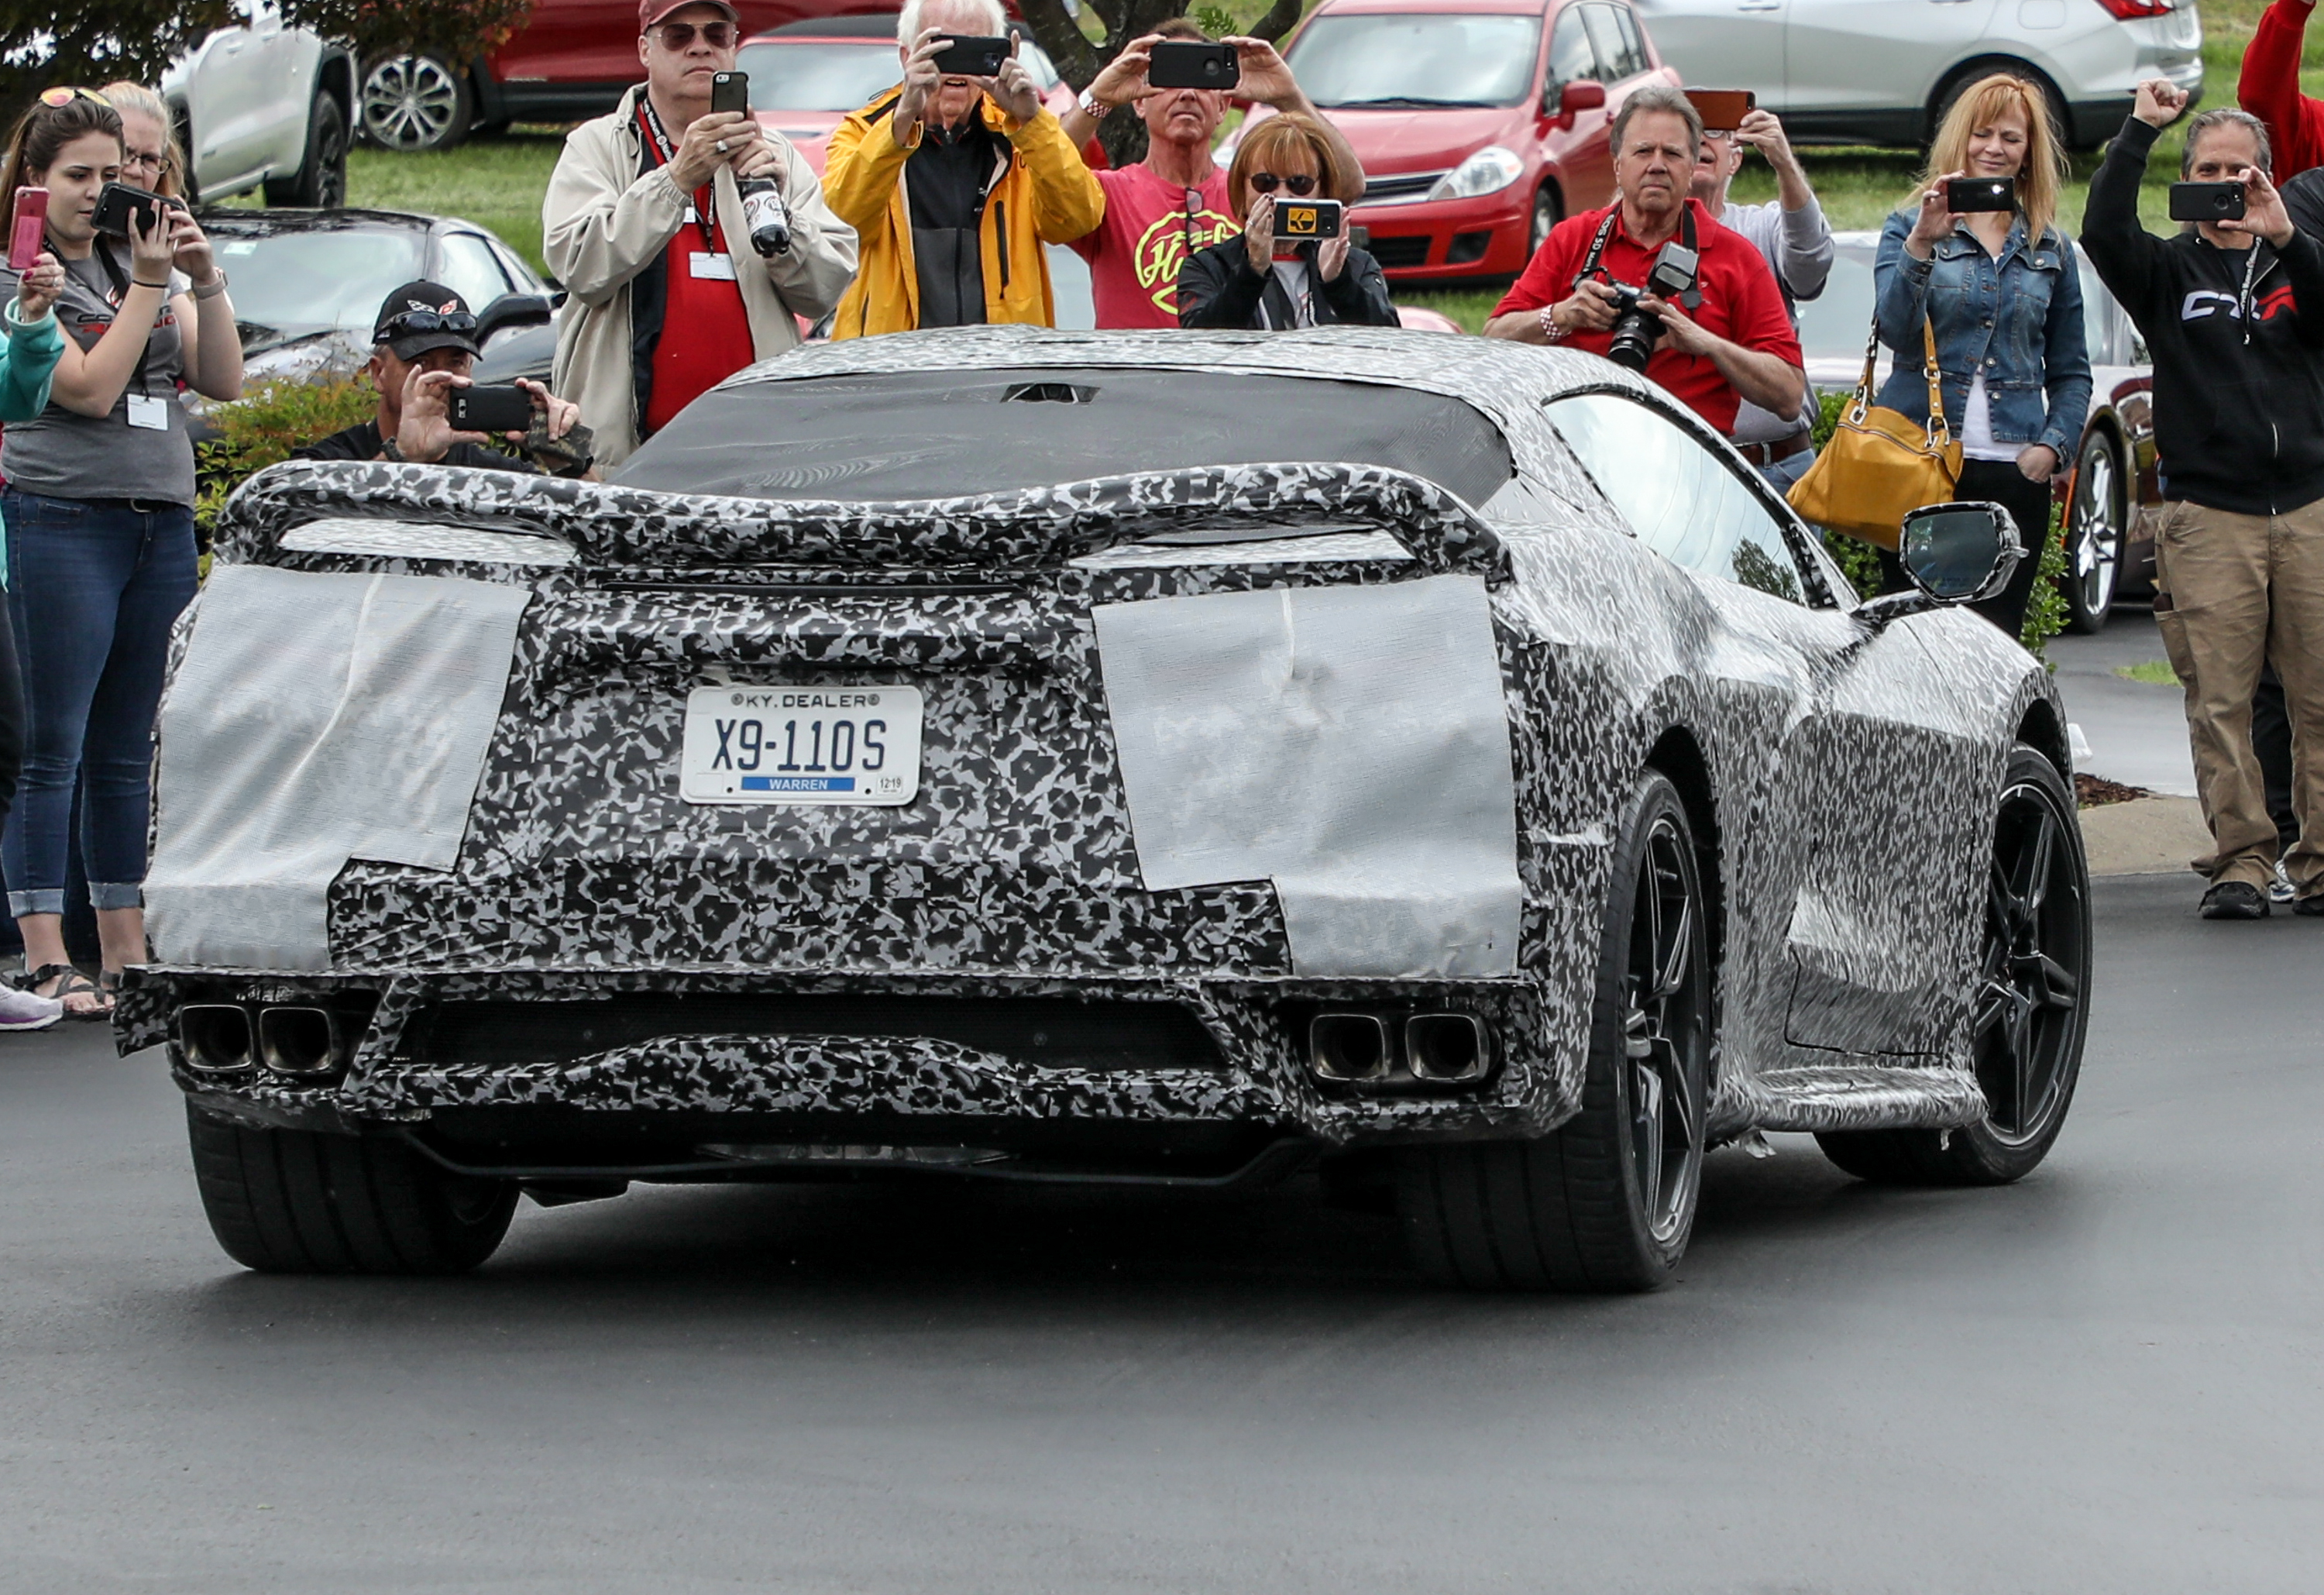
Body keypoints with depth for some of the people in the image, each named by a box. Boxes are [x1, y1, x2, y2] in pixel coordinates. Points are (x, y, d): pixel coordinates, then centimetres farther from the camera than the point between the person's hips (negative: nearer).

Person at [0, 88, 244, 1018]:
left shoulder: (140, 264, 15)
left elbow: (223, 382, 10)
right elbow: (91, 388, -12)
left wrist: (204, 282, -2)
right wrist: (148, 288, -10)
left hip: (163, 521, 6)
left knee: (128, 752, 10)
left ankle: (126, 954, 13)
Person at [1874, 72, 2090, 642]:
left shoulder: (2051, 250, 14)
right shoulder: (1909, 227, 6)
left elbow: (2071, 373, 16)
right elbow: (1896, 331, -11)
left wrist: (2053, 445, -1)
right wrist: (1922, 245, -24)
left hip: (2015, 472, 2)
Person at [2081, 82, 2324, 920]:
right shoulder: (2169, 269, 12)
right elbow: (2103, 231, -6)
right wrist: (2139, 133, -10)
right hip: (2208, 515, -1)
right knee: (2220, 699, -6)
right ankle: (2240, 860, -2)